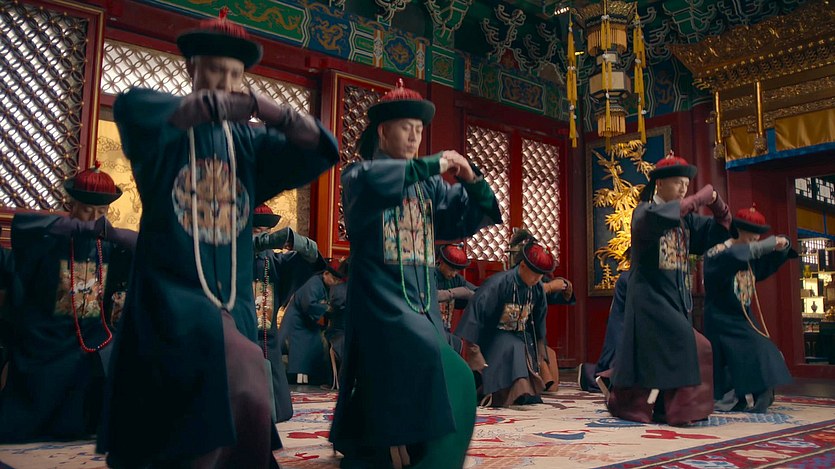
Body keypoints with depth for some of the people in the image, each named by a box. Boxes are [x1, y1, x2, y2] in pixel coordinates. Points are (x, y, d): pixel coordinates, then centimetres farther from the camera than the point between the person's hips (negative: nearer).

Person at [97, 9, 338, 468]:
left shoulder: (250, 141, 10)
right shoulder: (163, 130, 2)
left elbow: (320, 150, -1)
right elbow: (129, 107, -21)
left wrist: (265, 109, -16)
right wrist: (214, 104, -25)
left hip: (232, 301, 5)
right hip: (170, 292, -4)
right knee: (244, 384, -25)